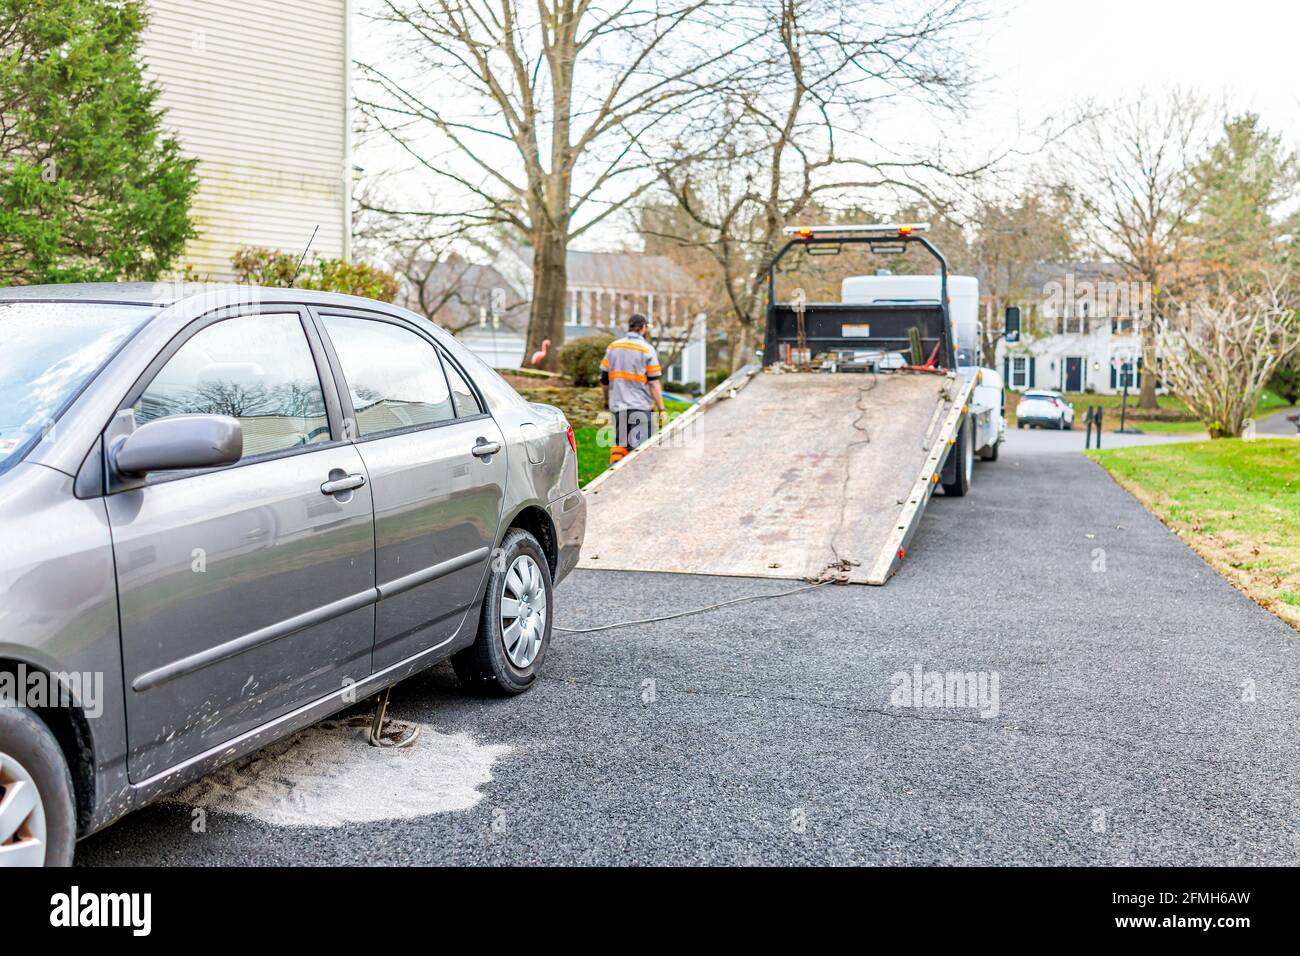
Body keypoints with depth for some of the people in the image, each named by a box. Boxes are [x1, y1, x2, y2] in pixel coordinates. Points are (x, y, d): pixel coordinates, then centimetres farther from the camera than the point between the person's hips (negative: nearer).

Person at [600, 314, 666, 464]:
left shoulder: (612, 346, 8)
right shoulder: (647, 350, -6)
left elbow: (604, 379, 11)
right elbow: (654, 382, -10)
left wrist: (607, 400, 26)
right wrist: (661, 409, -8)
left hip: (617, 405, 4)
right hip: (640, 406, -4)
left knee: (619, 443, 14)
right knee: (640, 447, 2)